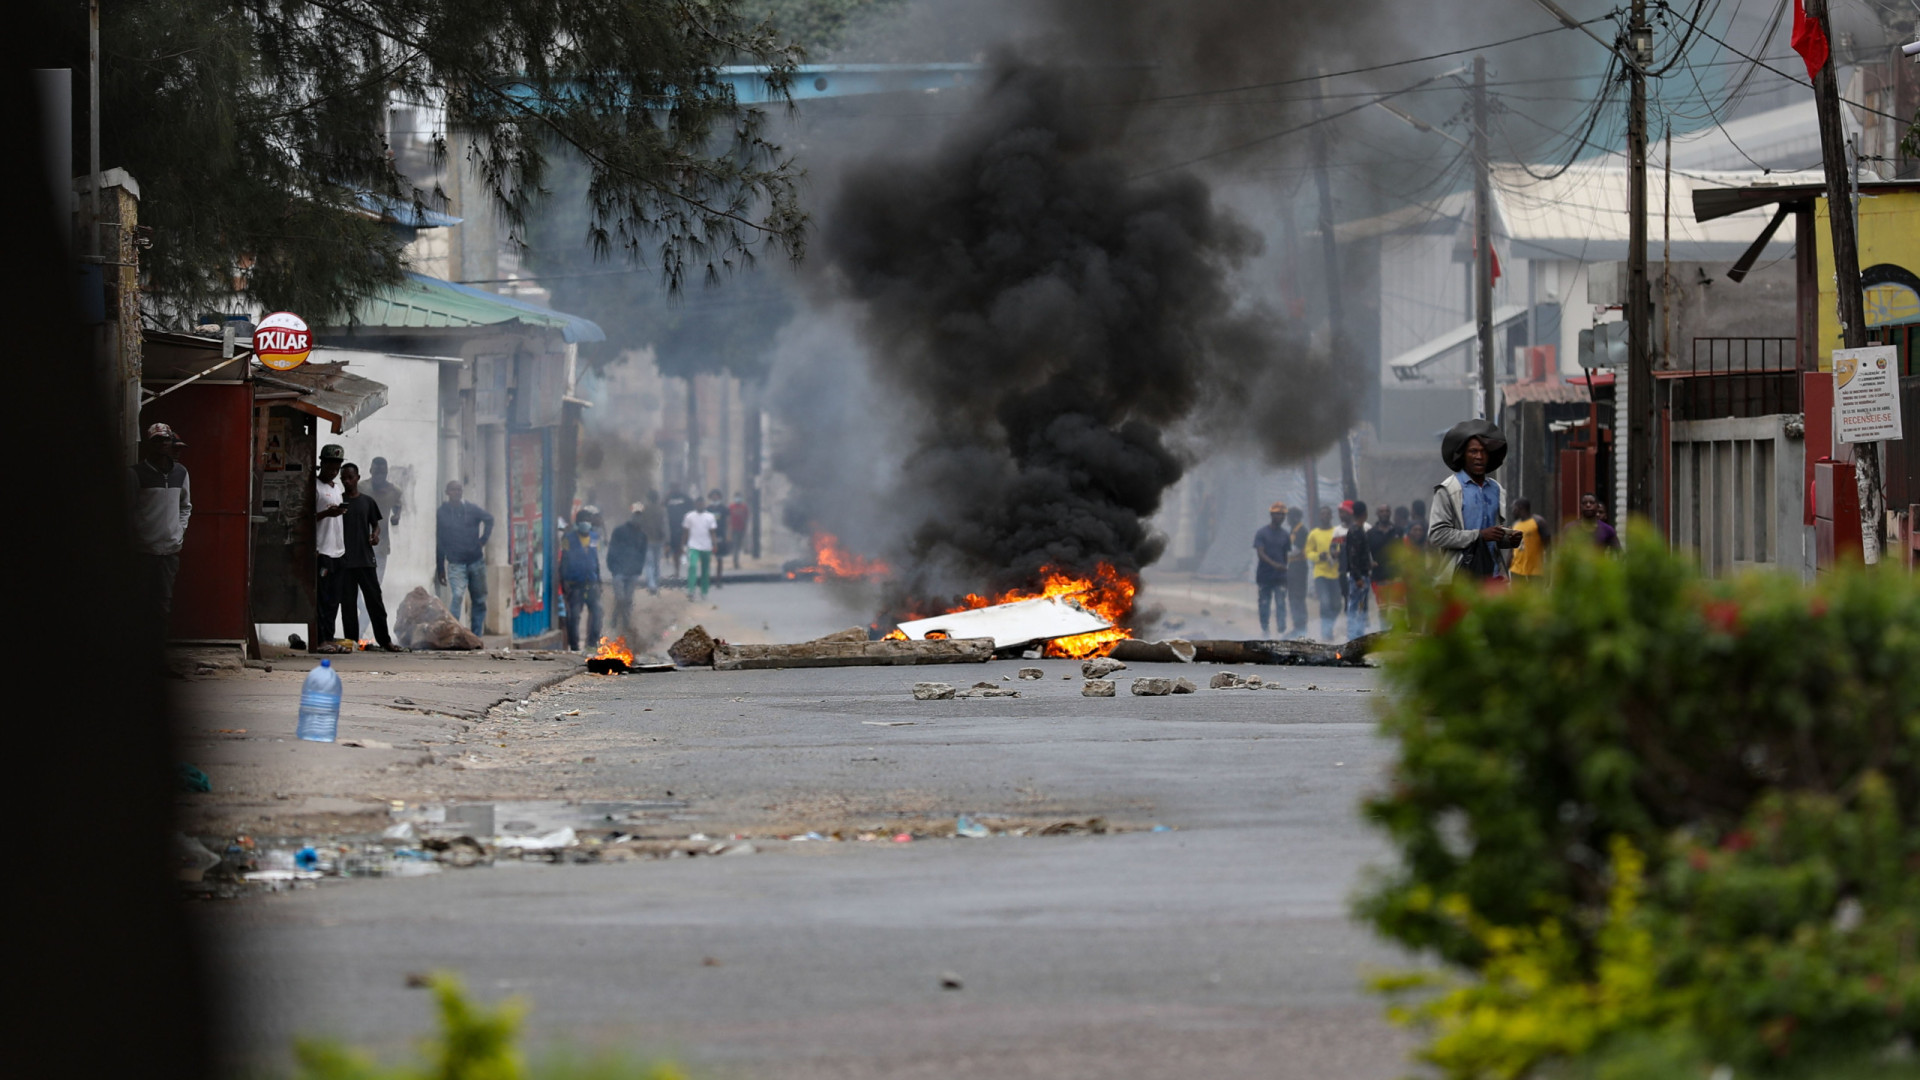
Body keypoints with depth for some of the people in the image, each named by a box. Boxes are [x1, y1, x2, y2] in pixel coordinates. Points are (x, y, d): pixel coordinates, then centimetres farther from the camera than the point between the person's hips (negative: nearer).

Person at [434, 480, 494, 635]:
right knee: (457, 596, -22)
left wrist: (483, 539, 7)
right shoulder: (441, 513, -2)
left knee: (480, 601, 7)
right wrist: (440, 569, 0)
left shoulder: (471, 509, 3)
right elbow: (439, 542, 0)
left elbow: (489, 519, 21)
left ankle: (476, 636, 16)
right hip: (456, 563, -4)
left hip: (476, 561, 4)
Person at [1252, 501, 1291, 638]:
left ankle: (1282, 630, -10)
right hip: (1264, 575, -2)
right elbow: (1260, 553, -12)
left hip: (1280, 576, 2)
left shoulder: (1284, 534, 9)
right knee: (1264, 604, 5)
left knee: (1281, 604, -7)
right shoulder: (1262, 533, -2)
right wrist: (1273, 564, -28)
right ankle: (1264, 629, 18)